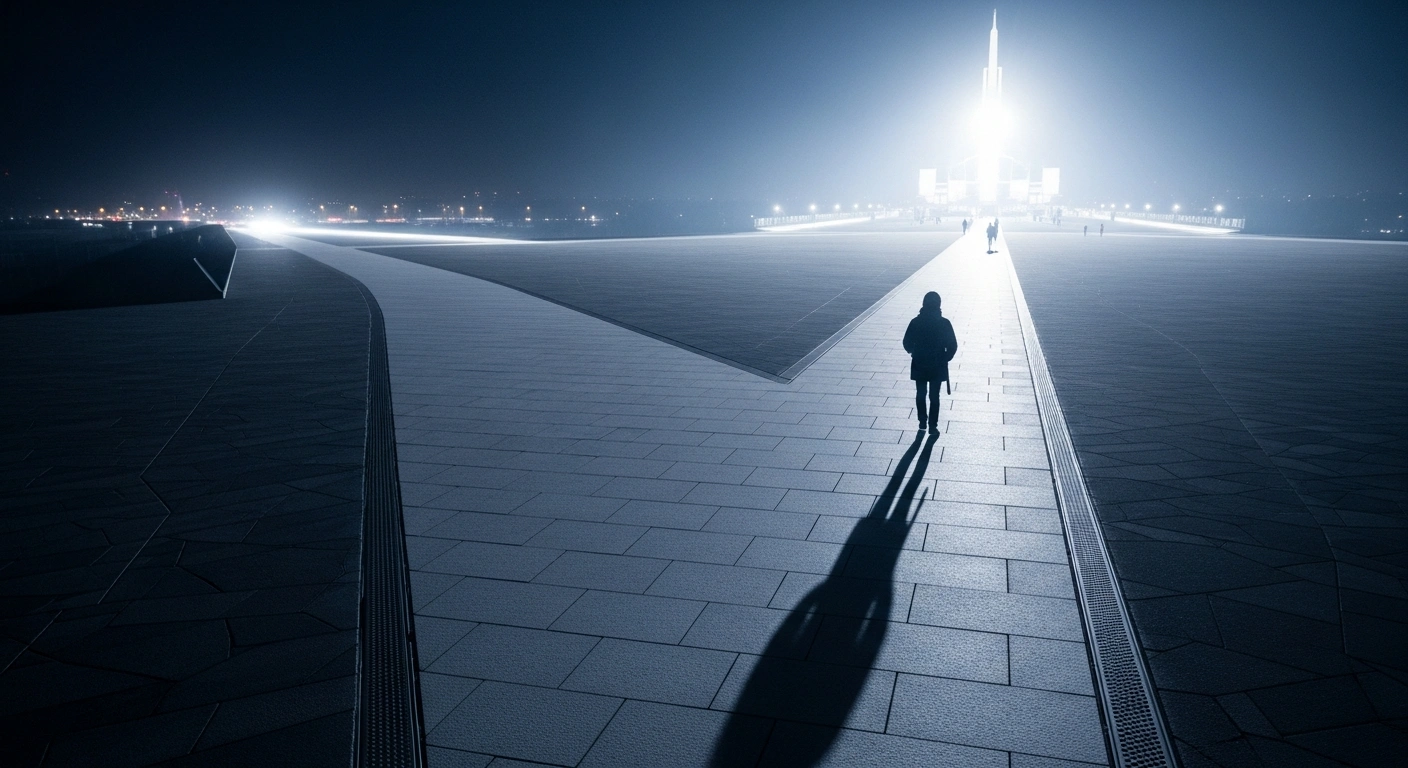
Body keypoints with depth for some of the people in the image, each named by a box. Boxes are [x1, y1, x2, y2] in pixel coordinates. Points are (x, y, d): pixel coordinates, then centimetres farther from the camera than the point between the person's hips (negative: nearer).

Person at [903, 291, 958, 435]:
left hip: (919, 366, 1)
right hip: (937, 367, -1)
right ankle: (932, 426, 10)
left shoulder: (915, 322, -9)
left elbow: (907, 343, -4)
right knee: (934, 396, 9)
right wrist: (945, 358, 7)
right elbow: (952, 346, -10)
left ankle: (923, 422, 24)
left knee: (920, 395, 17)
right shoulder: (944, 323, -12)